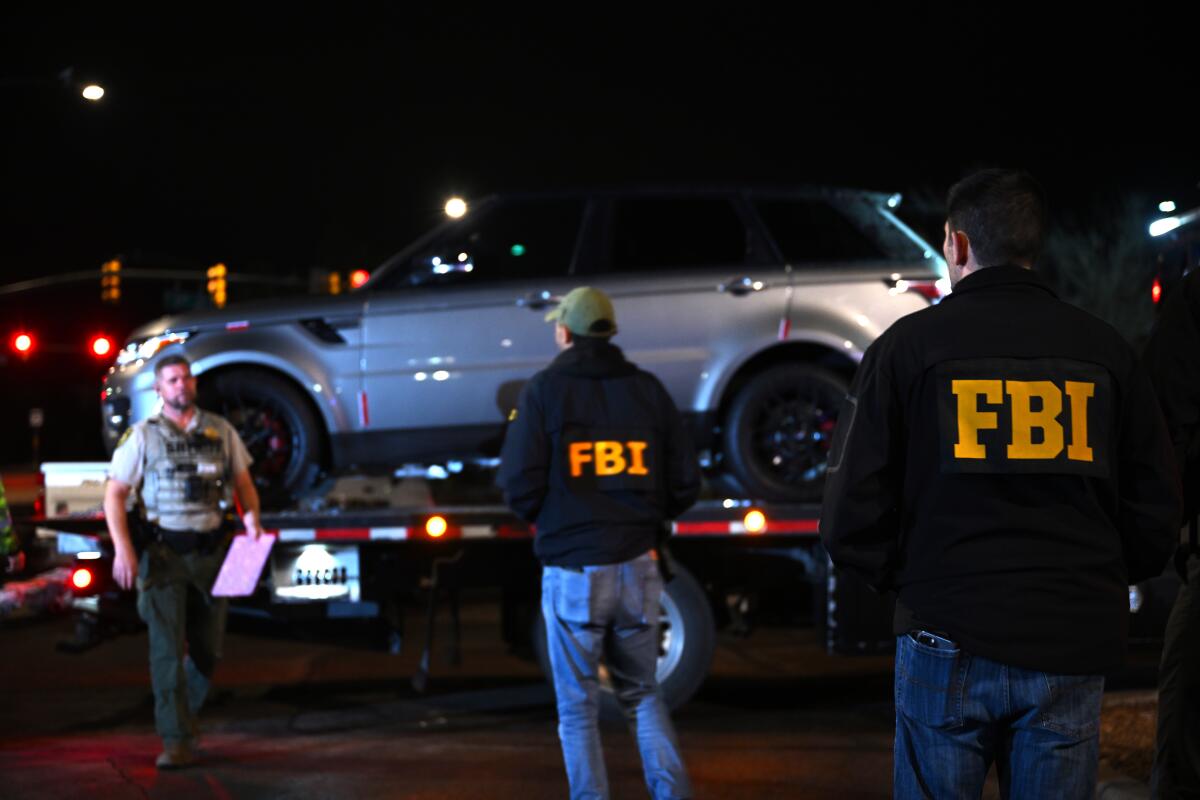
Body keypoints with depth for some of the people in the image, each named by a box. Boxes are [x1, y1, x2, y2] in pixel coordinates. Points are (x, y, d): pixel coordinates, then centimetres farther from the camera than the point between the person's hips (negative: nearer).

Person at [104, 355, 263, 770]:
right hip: (163, 552, -3)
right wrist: (123, 548, -13)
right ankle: (177, 741, -11)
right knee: (167, 647, -10)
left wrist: (251, 517, -6)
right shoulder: (142, 436, 0)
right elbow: (115, 494, -1)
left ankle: (181, 716, 31)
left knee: (207, 648, 9)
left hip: (210, 549, 4)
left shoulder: (221, 432, 9)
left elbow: (243, 482, 15)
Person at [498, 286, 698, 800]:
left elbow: (519, 488, -11)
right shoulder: (648, 390, 4)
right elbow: (684, 485, 4)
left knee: (577, 708, 8)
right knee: (642, 692, 17)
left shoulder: (545, 391, -5)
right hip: (638, 568, 3)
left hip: (572, 571, -3)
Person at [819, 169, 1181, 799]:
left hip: (950, 636, -2)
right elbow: (1156, 516, 6)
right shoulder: (1105, 351, 5)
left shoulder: (908, 345, -2)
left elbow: (851, 516, -4)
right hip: (1073, 647, 2)